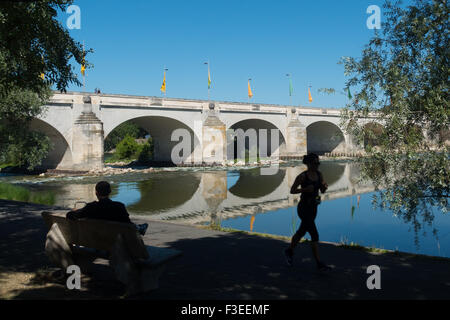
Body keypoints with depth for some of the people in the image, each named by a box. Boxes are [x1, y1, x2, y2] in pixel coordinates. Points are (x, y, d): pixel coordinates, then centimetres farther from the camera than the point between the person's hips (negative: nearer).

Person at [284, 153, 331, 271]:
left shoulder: (319, 174, 2)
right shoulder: (302, 176, -16)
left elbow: (322, 191, 7)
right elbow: (292, 191, -9)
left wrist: (325, 186, -15)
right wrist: (305, 189, -24)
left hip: (313, 207, 7)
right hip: (303, 208, -7)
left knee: (302, 231, 22)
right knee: (315, 235, -10)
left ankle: (289, 251, 43)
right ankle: (319, 263, -1)